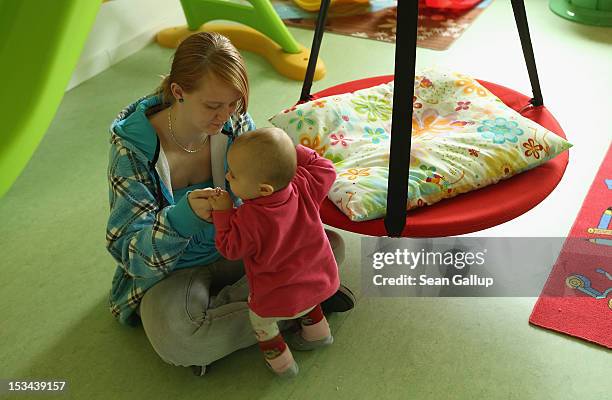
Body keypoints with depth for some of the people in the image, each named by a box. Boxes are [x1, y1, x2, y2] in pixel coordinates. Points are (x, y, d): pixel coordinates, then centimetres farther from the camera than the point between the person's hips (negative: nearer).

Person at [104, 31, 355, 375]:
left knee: (331, 245, -11)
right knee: (175, 336, -37)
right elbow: (130, 251, -23)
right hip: (170, 271, -3)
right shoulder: (133, 148, -23)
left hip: (237, 250, 4)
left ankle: (217, 308, -14)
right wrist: (184, 216, -43)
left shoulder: (236, 123, -12)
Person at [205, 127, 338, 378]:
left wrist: (223, 213, -14)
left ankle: (281, 362, 37)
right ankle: (317, 330, 53)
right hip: (321, 282, 5)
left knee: (260, 318, 27)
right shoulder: (304, 188, -23)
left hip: (280, 301, -5)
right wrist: (294, 152, -6)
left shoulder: (248, 220, -35)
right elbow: (325, 169, -2)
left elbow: (230, 249, -16)